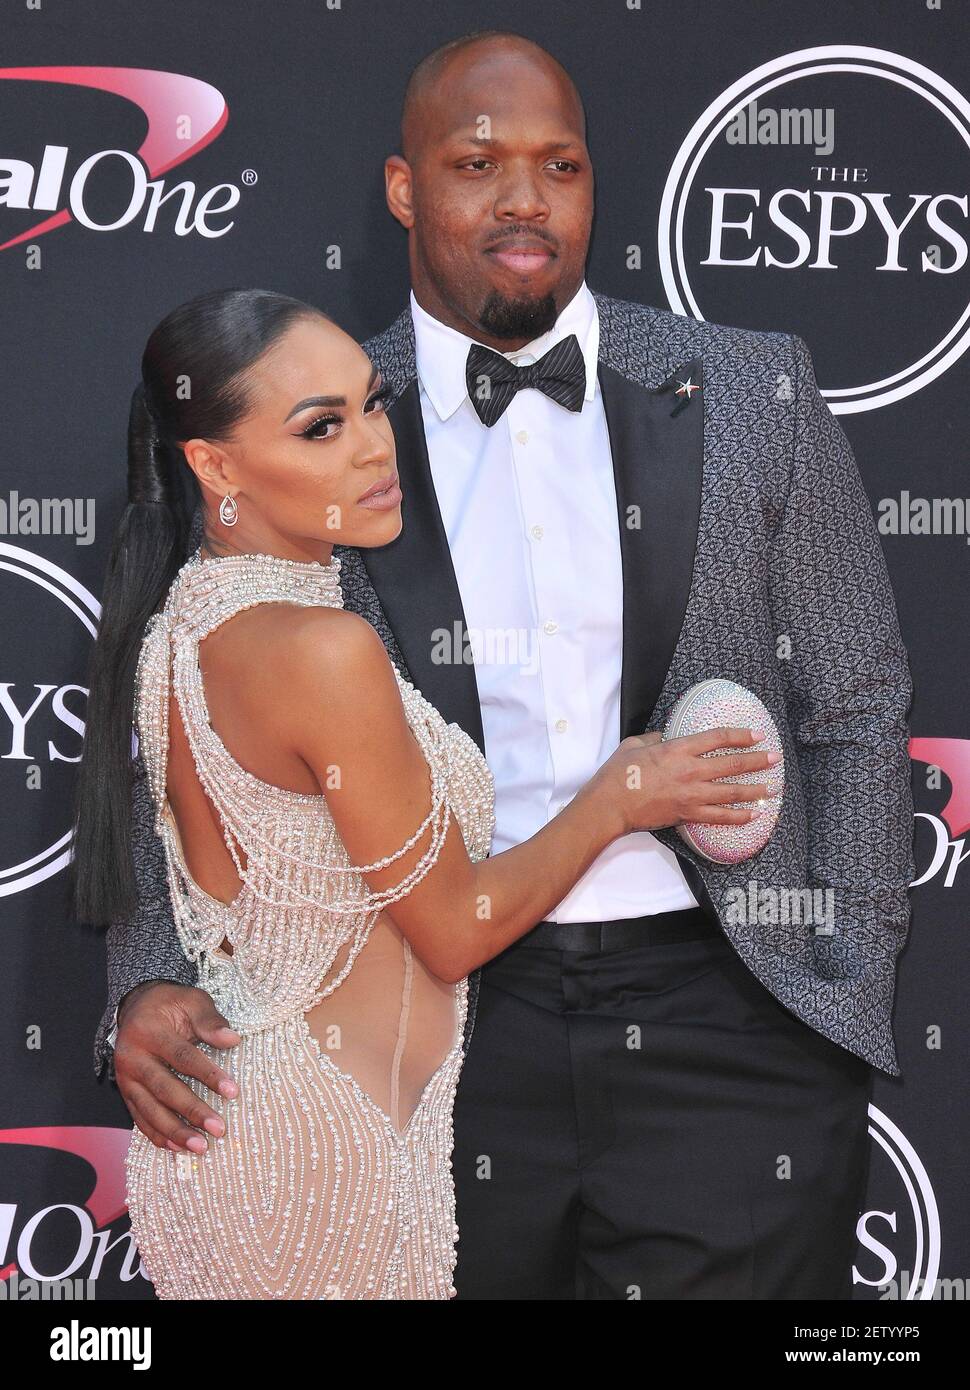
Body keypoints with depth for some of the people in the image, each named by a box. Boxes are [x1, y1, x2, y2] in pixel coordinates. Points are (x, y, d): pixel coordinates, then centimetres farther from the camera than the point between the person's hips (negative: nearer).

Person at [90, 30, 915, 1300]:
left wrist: (851, 1002, 2)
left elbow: (855, 715, 7)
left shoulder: (754, 394, 4)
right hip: (449, 1027, 0)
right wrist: (154, 980, -9)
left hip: (726, 1018, 0)